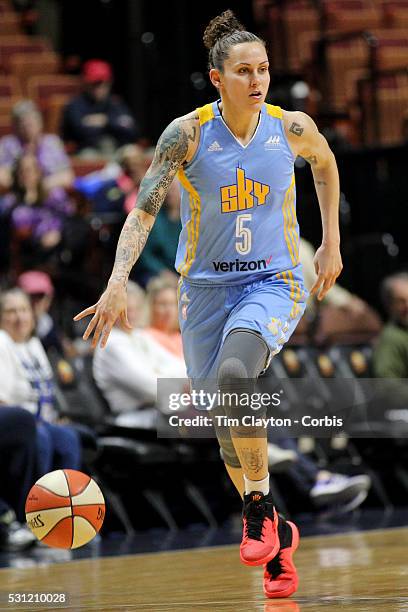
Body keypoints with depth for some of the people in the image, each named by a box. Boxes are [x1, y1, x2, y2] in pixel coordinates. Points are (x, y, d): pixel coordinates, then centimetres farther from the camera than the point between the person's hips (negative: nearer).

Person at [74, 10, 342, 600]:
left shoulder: (292, 127, -7)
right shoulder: (188, 133, -12)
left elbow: (326, 162, 17)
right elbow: (144, 212, -14)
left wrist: (331, 243, 16)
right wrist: (117, 284, -26)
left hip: (274, 282, -2)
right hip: (206, 286, 2)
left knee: (233, 373, -31)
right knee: (225, 423, 6)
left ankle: (260, 508, -13)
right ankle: (276, 536, 27)